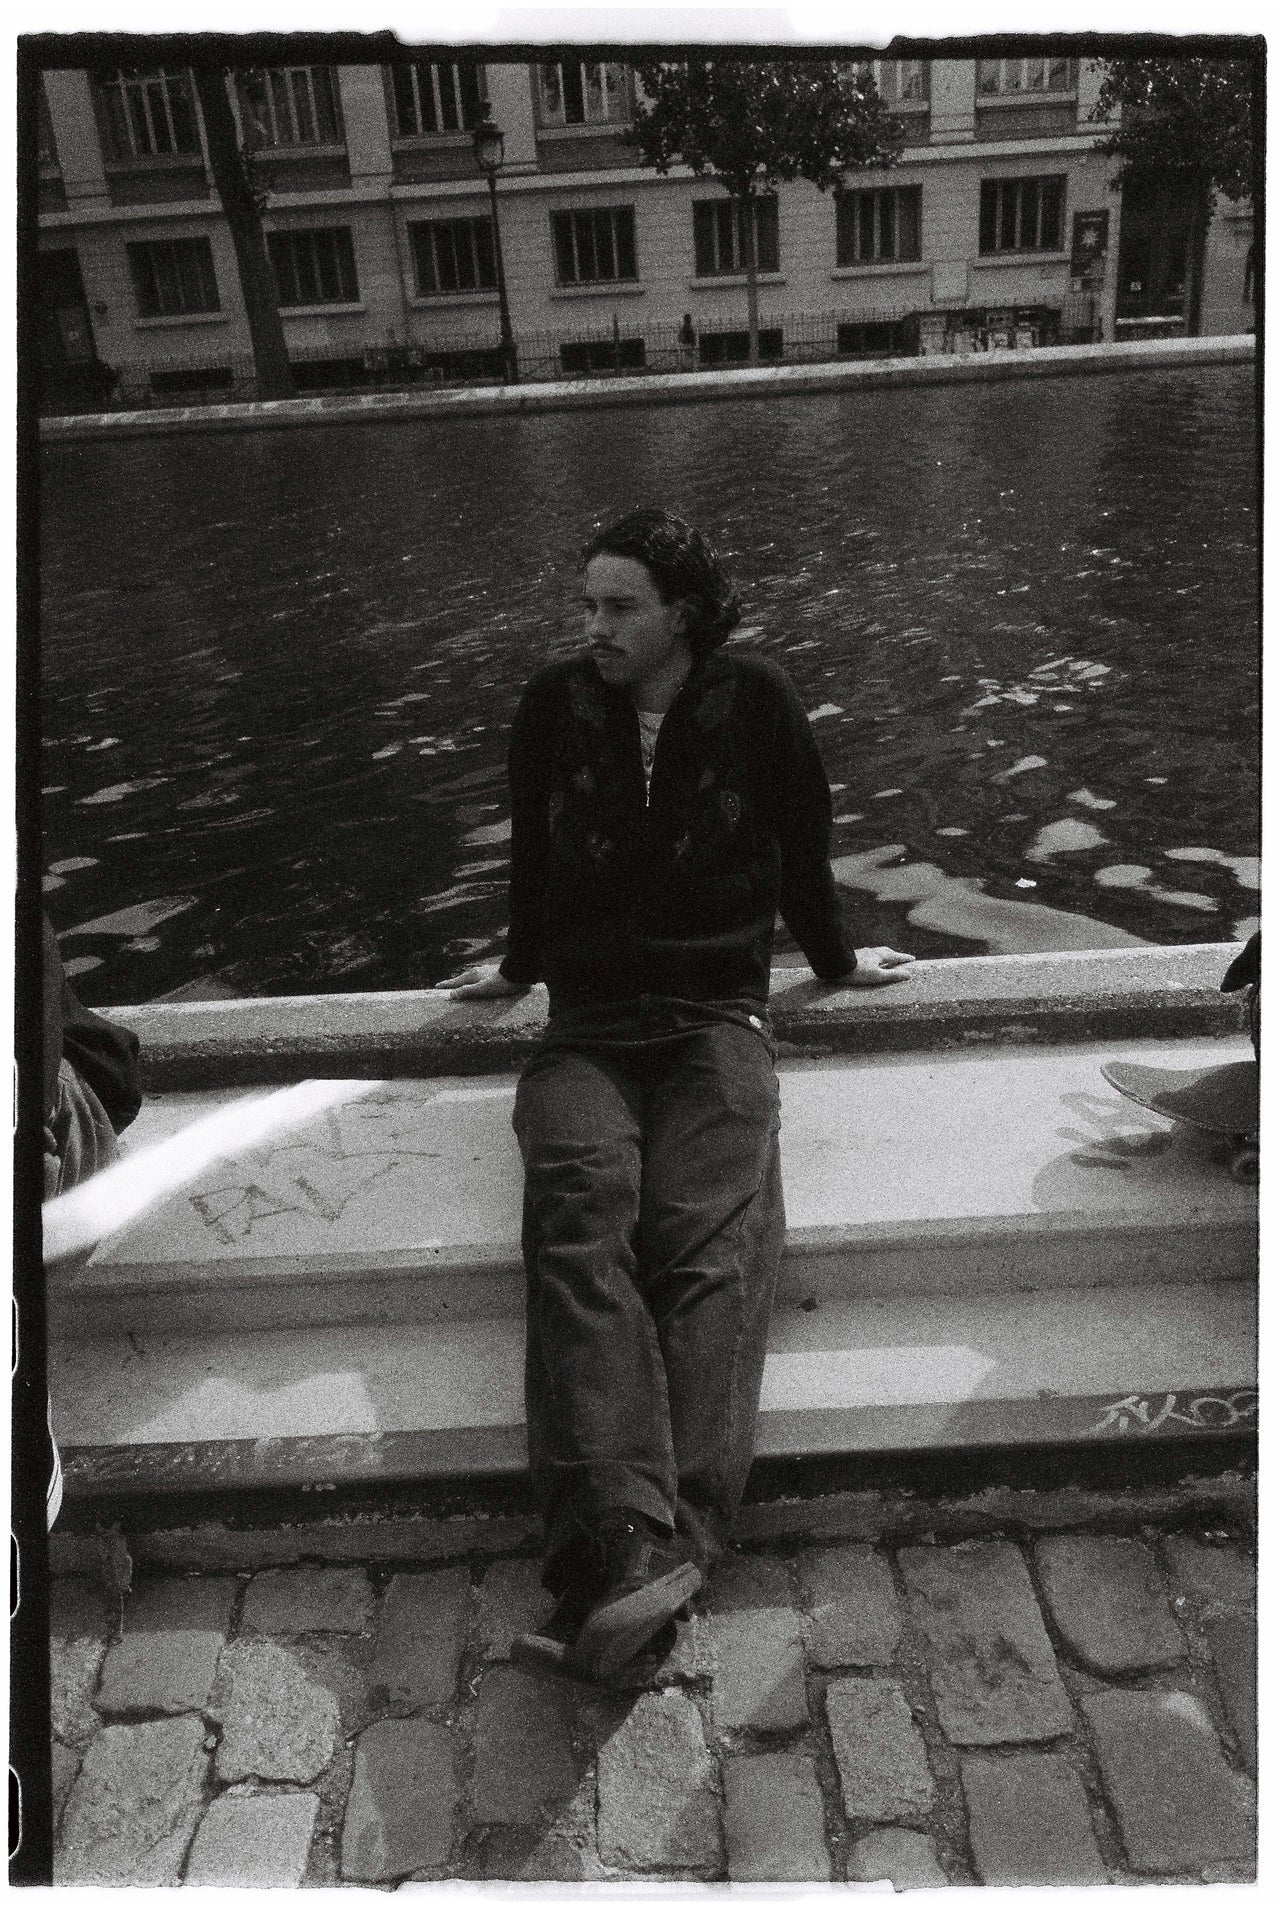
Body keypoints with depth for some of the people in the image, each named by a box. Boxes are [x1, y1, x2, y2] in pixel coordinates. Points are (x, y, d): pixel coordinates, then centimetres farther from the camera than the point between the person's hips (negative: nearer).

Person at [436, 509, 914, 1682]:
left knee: (706, 1245, -27)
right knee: (581, 1229, -28)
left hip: (718, 1017, -1)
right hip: (588, 1026, 1)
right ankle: (638, 1549, -39)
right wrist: (518, 968, 30)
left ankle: (637, 1564, -35)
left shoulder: (756, 700, 3)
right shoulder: (556, 705, 7)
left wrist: (837, 961, 23)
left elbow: (803, 847, 14)